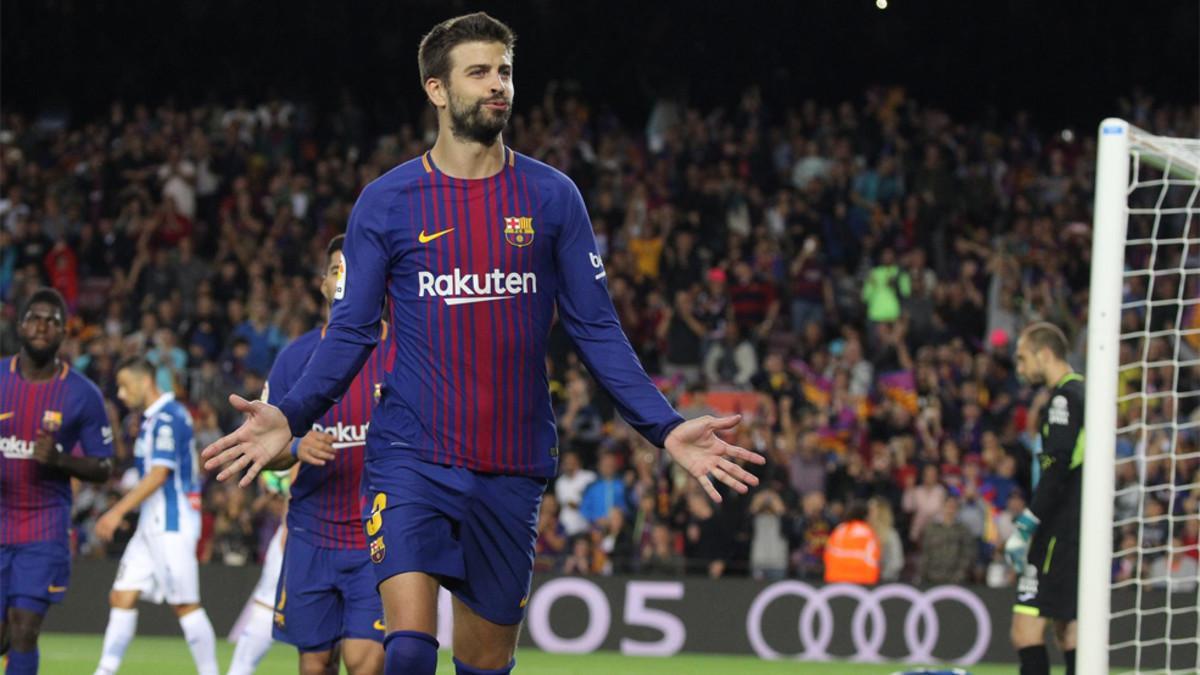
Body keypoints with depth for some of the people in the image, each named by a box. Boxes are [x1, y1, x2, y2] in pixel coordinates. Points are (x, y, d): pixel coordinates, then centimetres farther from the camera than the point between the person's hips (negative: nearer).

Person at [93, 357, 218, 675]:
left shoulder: (167, 418, -14)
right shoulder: (154, 418, 16)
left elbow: (158, 475, -20)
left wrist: (118, 512, -19)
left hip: (172, 525, -10)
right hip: (153, 525, 10)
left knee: (185, 604, -6)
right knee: (122, 597, 4)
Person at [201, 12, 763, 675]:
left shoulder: (552, 197, 5)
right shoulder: (385, 203, 1)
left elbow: (595, 327, 6)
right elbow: (351, 331, 3)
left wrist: (665, 427, -4)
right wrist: (290, 416, -13)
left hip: (513, 468, 2)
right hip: (412, 457, -2)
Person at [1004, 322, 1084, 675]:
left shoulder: (1065, 398, -11)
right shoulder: (1084, 393, 18)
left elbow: (1056, 470, -20)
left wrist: (1025, 526, -17)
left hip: (1062, 533, -10)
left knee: (1026, 630, -12)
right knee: (1068, 629, 12)